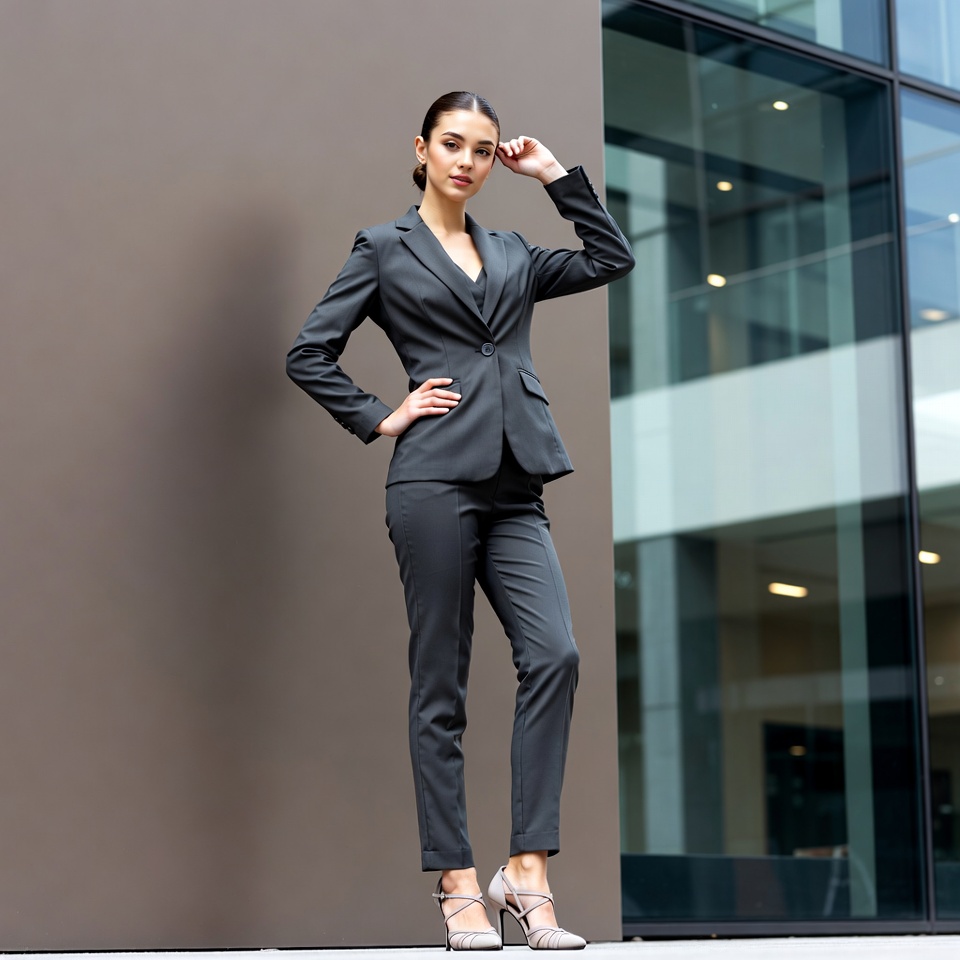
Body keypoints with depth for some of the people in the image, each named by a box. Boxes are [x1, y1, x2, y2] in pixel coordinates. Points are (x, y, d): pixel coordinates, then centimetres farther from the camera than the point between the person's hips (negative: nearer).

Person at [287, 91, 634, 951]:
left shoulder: (512, 255, 20)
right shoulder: (386, 249, 9)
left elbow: (612, 260, 18)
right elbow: (309, 354, 6)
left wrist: (555, 175, 17)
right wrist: (379, 420, -1)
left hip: (514, 491, 4)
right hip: (437, 481, -4)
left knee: (554, 656, -14)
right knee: (441, 686, -2)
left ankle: (528, 871, -11)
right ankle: (458, 887, 3)